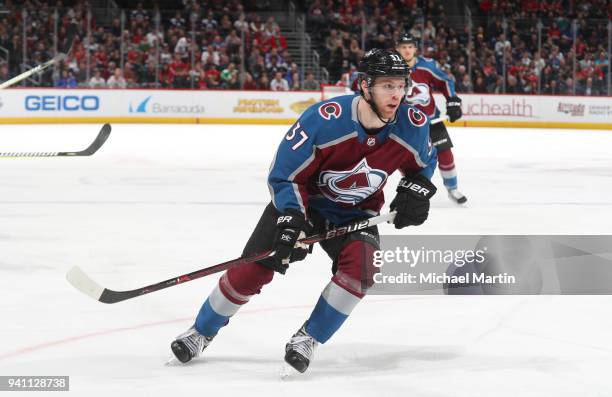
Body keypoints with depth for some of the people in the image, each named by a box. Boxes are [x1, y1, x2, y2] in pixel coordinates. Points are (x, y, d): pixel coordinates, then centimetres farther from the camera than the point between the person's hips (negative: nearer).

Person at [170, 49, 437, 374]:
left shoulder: (413, 125, -20)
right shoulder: (323, 120, -32)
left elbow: (423, 163, 6)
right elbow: (284, 175, -21)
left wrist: (416, 190, -12)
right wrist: (291, 220, -32)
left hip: (354, 213, 2)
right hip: (302, 200, -2)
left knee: (359, 265, -27)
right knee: (253, 270, -7)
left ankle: (308, 339, -9)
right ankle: (201, 332, 18)